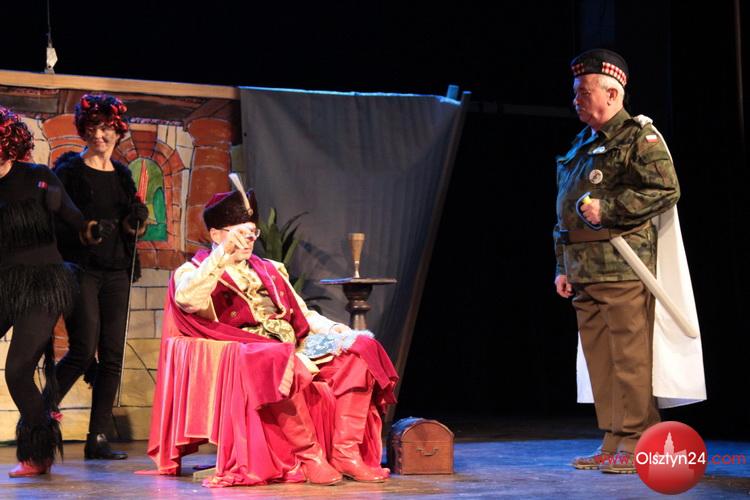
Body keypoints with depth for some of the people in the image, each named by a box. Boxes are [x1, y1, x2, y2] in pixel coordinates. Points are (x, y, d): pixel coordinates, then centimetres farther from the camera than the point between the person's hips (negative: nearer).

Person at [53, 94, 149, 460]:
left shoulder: (121, 175, 16)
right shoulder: (69, 171, -1)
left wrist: (139, 218, 2)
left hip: (116, 272, 6)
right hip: (79, 268, -6)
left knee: (112, 356, 1)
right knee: (84, 350, -16)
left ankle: (98, 439, 5)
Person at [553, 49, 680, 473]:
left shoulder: (639, 138, -3)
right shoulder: (583, 145, 22)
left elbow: (666, 190, -14)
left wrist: (607, 208, -16)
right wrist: (563, 268, 20)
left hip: (623, 268, -8)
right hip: (585, 271, 8)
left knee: (630, 356, -8)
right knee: (599, 358, 9)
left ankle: (637, 445, -6)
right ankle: (613, 443, 15)